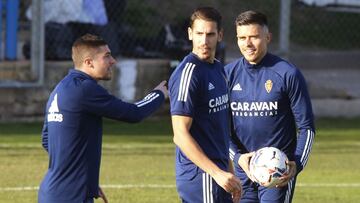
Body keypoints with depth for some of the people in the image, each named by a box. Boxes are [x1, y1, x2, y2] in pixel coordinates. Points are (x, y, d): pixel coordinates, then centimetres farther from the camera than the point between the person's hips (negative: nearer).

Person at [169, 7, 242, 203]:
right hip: (200, 177, -9)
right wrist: (217, 173, -21)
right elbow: (180, 135, -18)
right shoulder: (188, 73, -15)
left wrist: (229, 172, 19)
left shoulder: (218, 68, 12)